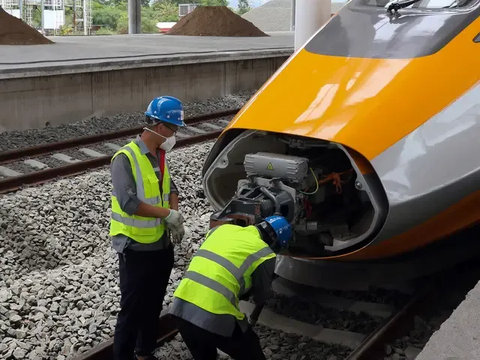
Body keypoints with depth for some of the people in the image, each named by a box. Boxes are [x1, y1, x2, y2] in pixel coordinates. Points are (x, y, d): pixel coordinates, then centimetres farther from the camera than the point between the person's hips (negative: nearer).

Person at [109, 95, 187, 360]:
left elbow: (170, 188, 18)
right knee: (132, 310, 0)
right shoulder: (126, 158, -19)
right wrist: (168, 214, -19)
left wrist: (175, 214, -2)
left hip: (162, 246, 8)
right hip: (136, 249, -8)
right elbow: (129, 203, -27)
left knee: (153, 306, 20)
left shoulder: (159, 156, 6)